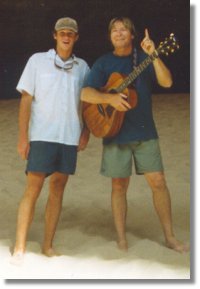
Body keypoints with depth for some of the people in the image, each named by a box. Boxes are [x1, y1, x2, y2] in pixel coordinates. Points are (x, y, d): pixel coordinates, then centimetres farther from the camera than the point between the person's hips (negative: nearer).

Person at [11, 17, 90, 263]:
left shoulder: (82, 66, 10)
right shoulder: (38, 60, 2)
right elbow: (26, 99, -1)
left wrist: (86, 132, 3)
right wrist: (23, 137, -7)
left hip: (70, 138, 3)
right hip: (42, 136, -3)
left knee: (58, 189, 6)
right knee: (32, 189, -5)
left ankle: (48, 245, 15)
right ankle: (19, 248, 0)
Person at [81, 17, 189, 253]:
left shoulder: (144, 58, 4)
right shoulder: (103, 63, 2)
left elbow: (166, 82, -11)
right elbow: (85, 94, -8)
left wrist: (153, 55, -23)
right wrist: (109, 98, -26)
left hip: (145, 132, 1)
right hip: (116, 133, -1)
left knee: (158, 182, 1)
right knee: (119, 185, 5)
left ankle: (170, 237, 13)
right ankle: (121, 238, 17)